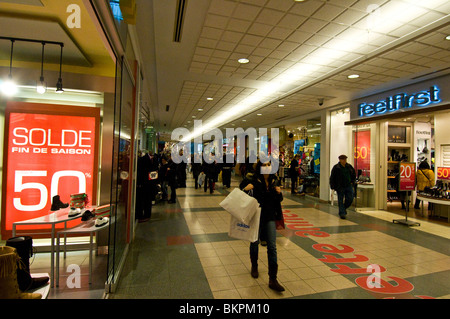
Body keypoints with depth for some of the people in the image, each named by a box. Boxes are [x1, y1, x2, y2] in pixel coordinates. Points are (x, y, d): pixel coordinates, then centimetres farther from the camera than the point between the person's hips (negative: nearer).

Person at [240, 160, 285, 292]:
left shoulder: (274, 180, -1)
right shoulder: (252, 179, -14)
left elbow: (279, 200, 10)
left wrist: (279, 193, -12)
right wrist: (245, 189, -29)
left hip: (270, 217, 3)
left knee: (272, 247, 0)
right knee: (255, 242, 16)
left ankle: (272, 280, 11)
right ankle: (254, 266, 45)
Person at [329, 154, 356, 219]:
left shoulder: (349, 166, 6)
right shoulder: (336, 168, -7)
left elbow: (354, 174, 23)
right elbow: (332, 178, -6)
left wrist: (352, 182, 13)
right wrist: (333, 187, -10)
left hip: (348, 186, 4)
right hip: (340, 187, -4)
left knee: (350, 199, 3)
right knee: (341, 201, 0)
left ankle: (344, 208, 30)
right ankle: (342, 213, 6)